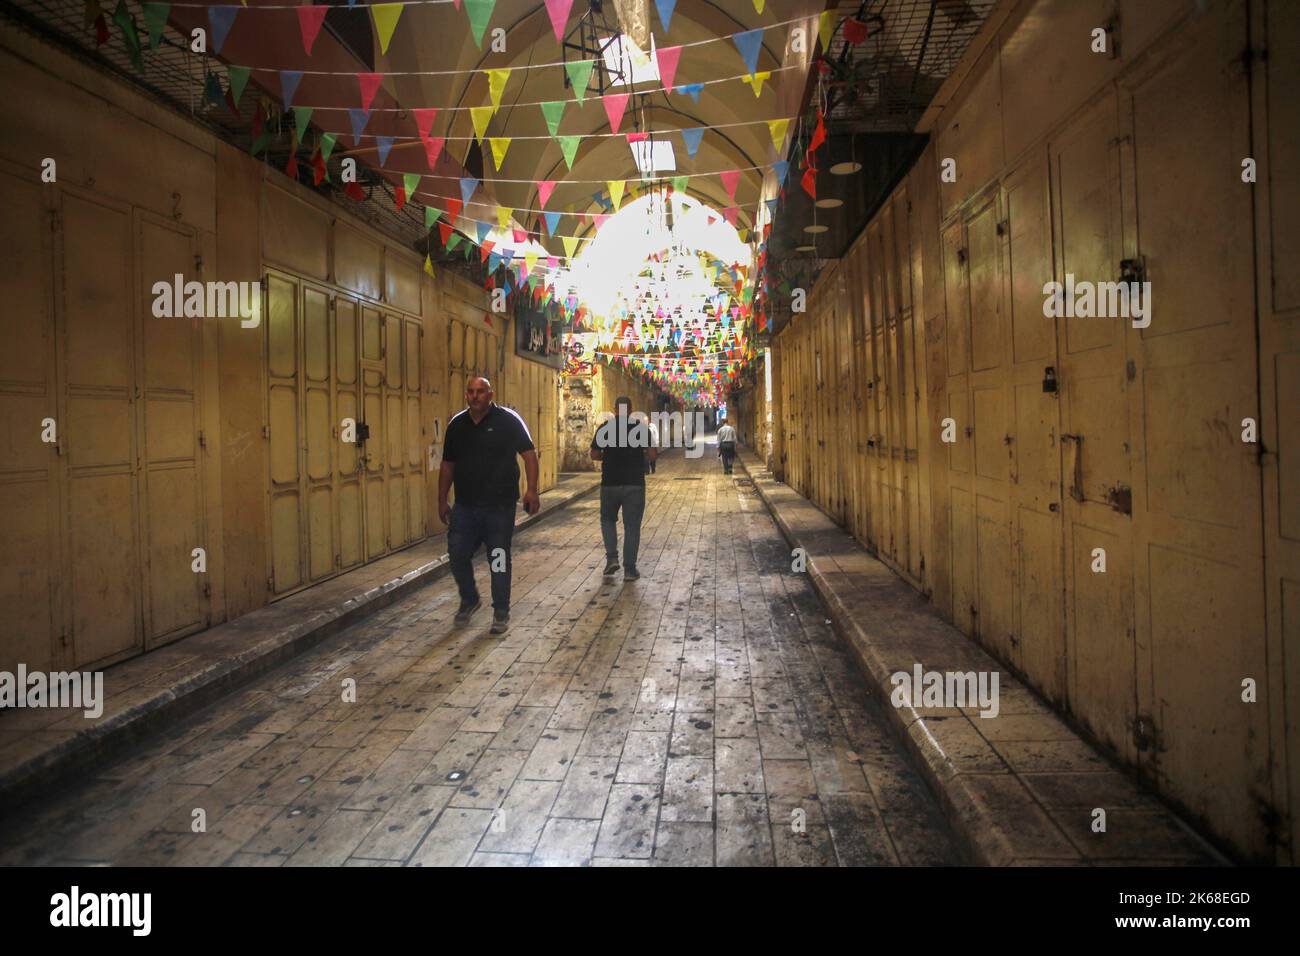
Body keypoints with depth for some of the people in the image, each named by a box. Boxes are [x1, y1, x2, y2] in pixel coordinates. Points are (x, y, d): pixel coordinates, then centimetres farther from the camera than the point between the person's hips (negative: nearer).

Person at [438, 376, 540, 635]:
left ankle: (501, 612, 19)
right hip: (464, 506, 4)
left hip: (499, 506, -4)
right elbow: (447, 465, 14)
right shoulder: (457, 424, 8)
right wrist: (442, 501, 12)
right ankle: (469, 600, 30)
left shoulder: (507, 420, -6)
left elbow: (529, 453, -7)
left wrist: (531, 490, -17)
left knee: (499, 560, 4)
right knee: (457, 555, 5)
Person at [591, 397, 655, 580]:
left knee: (608, 519, 21)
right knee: (632, 526, 5)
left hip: (610, 483, 1)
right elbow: (652, 455, -6)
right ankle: (629, 569, 5)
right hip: (635, 484, -1)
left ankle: (612, 558, 6)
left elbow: (594, 455, 2)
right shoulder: (642, 428, -3)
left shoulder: (604, 428, -1)